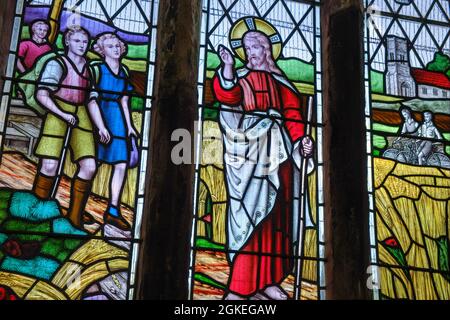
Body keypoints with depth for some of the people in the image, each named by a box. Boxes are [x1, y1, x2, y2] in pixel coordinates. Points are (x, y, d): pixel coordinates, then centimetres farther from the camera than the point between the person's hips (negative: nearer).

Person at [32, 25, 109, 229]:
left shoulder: (88, 67, 15)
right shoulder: (57, 64, -2)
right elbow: (41, 95, -8)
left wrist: (101, 127, 8)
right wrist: (63, 115, -13)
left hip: (81, 117, 5)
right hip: (58, 115, -5)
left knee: (89, 167, -5)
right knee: (50, 166, -14)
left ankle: (75, 215, 6)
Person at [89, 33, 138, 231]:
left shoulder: (124, 71, 16)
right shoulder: (97, 69, -2)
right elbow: (92, 98, -9)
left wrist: (129, 125, 12)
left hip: (117, 119, 6)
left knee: (121, 164, -1)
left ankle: (113, 210, 4)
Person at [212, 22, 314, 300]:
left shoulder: (280, 81, 19)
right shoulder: (241, 77, 10)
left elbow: (292, 114, 11)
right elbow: (227, 95, -12)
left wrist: (301, 140, -4)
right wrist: (228, 66, -25)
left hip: (278, 149, 4)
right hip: (251, 148, -4)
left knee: (275, 214, 3)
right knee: (252, 211, -12)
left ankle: (266, 280, 9)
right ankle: (241, 285, -13)